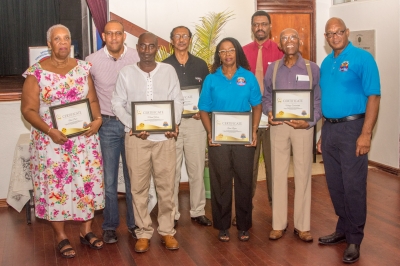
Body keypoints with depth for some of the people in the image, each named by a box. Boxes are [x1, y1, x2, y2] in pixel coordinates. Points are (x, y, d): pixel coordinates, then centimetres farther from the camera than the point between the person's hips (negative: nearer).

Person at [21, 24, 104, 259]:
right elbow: (28, 109, -7)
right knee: (55, 185, 4)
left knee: (88, 181, 7)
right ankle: (61, 237, 18)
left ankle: (87, 230, 24)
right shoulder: (36, 72, -5)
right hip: (51, 141, -3)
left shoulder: (83, 68, 5)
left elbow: (93, 99, 8)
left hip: (84, 138, 3)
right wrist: (50, 130, -19)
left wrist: (97, 119, -12)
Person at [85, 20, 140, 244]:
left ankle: (134, 223, 24)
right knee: (109, 179, 7)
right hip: (107, 125, 0)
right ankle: (110, 226, 21)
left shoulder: (137, 58, -3)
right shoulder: (92, 61, -2)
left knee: (133, 177, 10)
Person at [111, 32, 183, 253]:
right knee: (138, 186, 5)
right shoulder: (126, 73, 3)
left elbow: (177, 100, 6)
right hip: (136, 137, 0)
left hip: (164, 136, 1)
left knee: (166, 185, 6)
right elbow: (117, 104, 2)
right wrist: (132, 126, -11)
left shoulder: (168, 71, 5)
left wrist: (174, 124, -9)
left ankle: (167, 231, 20)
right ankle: (143, 233, 17)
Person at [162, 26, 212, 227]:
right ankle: (172, 214, 12)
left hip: (195, 121, 1)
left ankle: (198, 211, 18)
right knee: (172, 171, 2)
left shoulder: (201, 65, 8)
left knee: (197, 169, 6)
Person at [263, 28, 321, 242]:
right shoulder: (273, 68, 8)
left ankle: (302, 225, 13)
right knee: (278, 173, 3)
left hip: (303, 126, -1)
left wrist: (310, 121, -12)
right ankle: (278, 224, 13)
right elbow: (266, 97, 11)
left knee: (303, 174, 2)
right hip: (278, 126, 1)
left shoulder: (312, 68, 3)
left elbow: (319, 99, 2)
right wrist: (269, 113, -9)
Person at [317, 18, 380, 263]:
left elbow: (373, 97, -13)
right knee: (335, 184, 13)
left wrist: (366, 134, -19)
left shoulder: (362, 58, -8)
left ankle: (355, 239, 11)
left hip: (352, 127, -6)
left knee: (353, 186, -1)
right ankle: (343, 229, 29)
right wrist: (323, 133, 13)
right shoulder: (326, 63, 13)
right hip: (329, 128, 7)